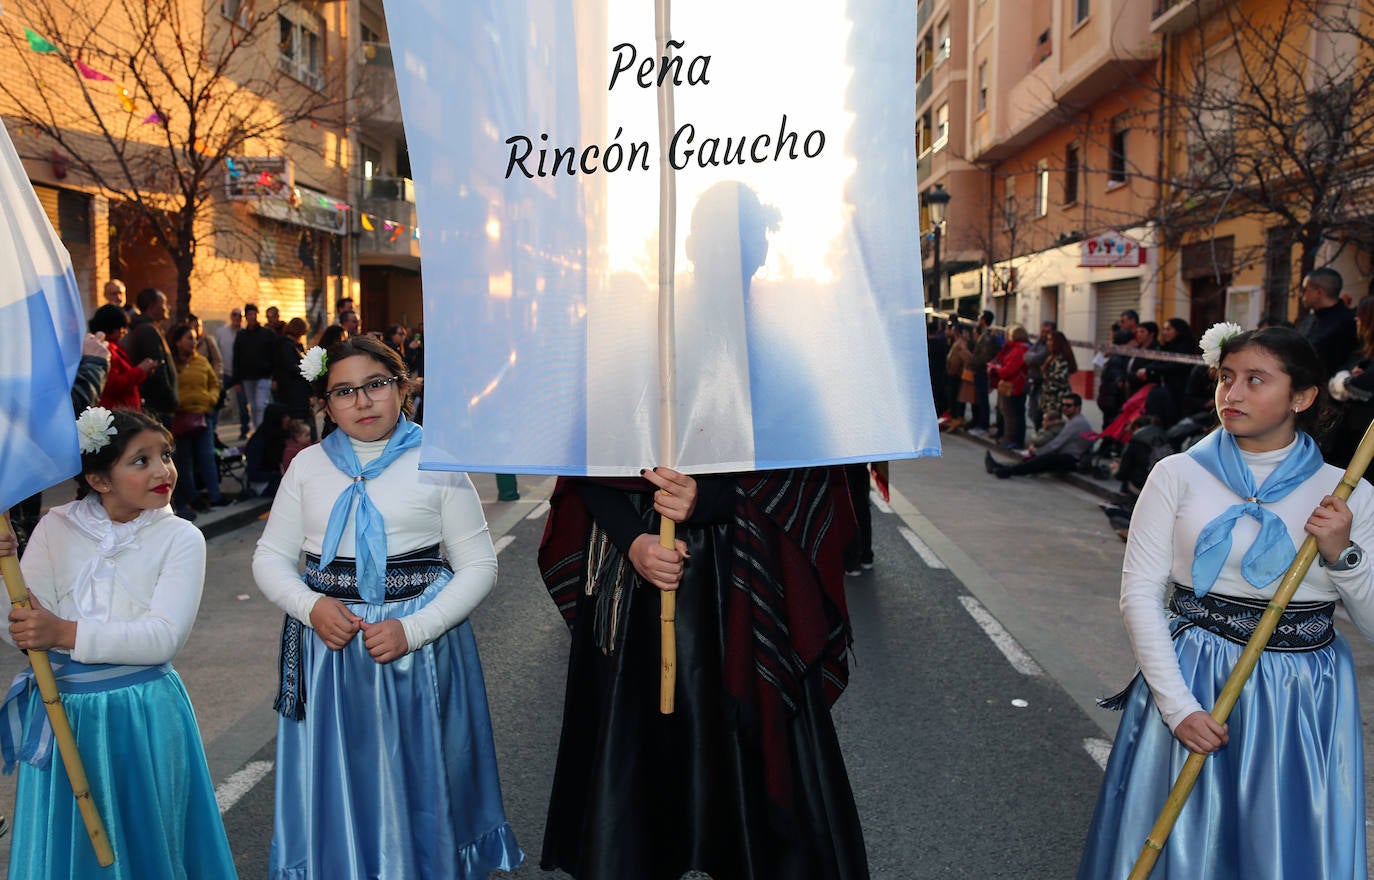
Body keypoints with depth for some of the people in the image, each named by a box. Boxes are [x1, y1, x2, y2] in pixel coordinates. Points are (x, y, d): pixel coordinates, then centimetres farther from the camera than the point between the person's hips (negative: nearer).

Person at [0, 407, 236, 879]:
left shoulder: (180, 538, -7)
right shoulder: (57, 527, 1)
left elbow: (163, 637, -17)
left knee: (141, 840, 12)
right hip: (62, 713, 3)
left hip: (142, 715, -2)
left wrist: (67, 633, -25)